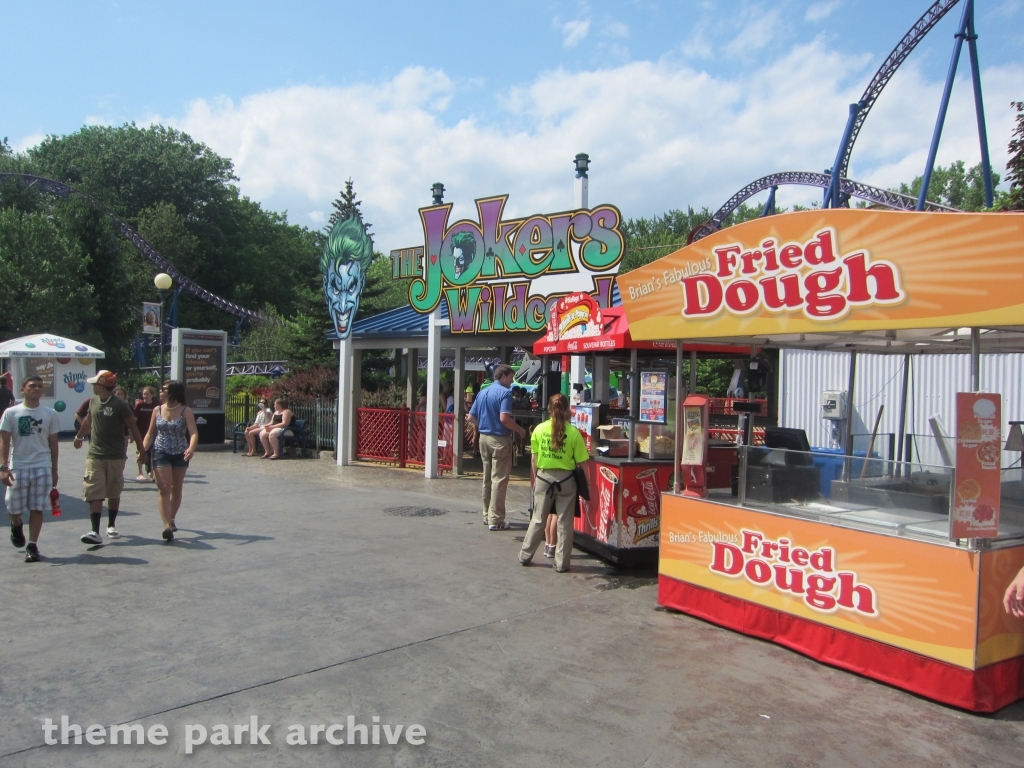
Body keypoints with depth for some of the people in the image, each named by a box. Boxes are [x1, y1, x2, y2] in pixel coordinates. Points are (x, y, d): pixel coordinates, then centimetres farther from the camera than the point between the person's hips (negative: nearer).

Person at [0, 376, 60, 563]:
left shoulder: (50, 414, 4)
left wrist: (54, 470, 9)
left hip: (42, 467, 0)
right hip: (17, 467, 0)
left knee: (37, 509, 0)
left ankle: (32, 546, 9)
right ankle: (17, 526, 40)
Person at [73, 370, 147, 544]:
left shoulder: (120, 405, -11)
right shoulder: (93, 402, 5)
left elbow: (133, 427, -8)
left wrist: (141, 450, -8)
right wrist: (79, 436, 37)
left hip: (116, 457, -3)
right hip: (95, 456, 3)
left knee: (114, 494, 10)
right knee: (94, 495, -6)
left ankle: (111, 526, 26)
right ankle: (95, 532, -9)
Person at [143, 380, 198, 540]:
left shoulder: (185, 411, -7)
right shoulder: (157, 410, 2)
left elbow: (194, 433, -16)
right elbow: (150, 433, 7)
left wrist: (191, 448, -34)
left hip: (180, 454, 0)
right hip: (161, 453, 1)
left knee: (176, 489, 14)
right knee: (164, 489, -9)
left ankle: (171, 519, 33)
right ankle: (167, 526, -15)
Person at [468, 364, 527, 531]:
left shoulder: (482, 392, 12)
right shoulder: (505, 392, -12)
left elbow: (471, 417, 12)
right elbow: (504, 418, -23)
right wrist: (520, 430, -11)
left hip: (484, 438, 8)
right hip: (500, 439, -8)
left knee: (487, 478, 15)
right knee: (499, 479, -3)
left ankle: (487, 515, 23)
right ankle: (495, 520, -2)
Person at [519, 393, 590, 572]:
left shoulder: (539, 429, -4)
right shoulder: (573, 432, -9)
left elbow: (534, 459, 3)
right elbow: (582, 462, -8)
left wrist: (536, 476, 15)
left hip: (544, 477, 2)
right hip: (566, 479, -2)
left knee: (538, 519, 15)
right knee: (564, 522, 7)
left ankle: (525, 555, 24)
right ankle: (561, 562, 13)